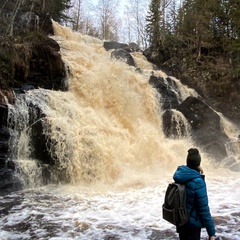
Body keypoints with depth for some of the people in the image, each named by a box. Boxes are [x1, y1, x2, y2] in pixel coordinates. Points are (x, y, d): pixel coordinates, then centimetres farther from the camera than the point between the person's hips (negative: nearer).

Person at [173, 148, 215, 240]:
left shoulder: (179, 173, -10)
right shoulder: (197, 182, -27)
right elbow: (204, 209, -23)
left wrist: (197, 172, -8)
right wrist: (211, 232, -14)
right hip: (192, 223, -6)